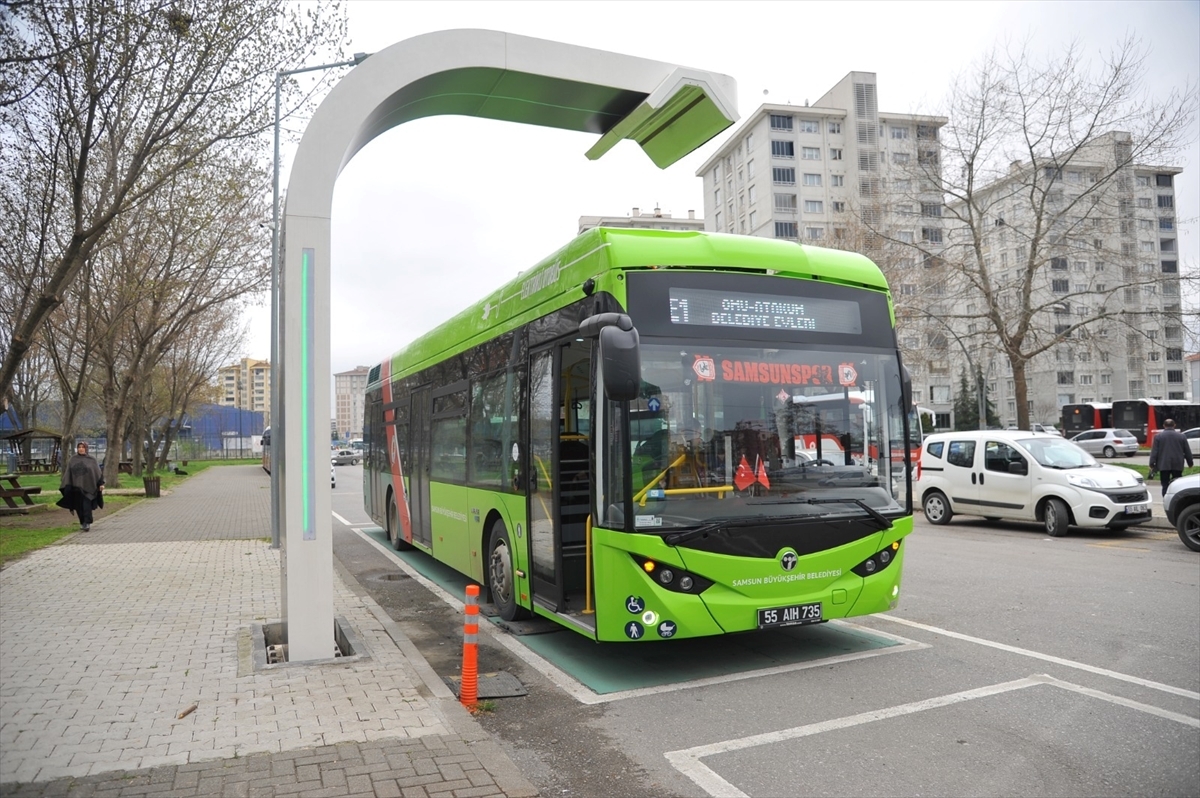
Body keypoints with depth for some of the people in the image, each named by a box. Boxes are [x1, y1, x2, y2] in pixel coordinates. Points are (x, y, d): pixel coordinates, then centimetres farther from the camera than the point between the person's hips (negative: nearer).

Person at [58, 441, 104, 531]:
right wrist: (66, 486, 1)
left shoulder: (91, 459, 1)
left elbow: (98, 472, -1)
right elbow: (68, 473, 6)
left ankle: (87, 523, -10)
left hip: (87, 486, -3)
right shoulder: (73, 459, 6)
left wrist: (101, 483, -8)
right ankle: (82, 522, 23)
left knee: (86, 505, -12)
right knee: (79, 506, 7)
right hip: (76, 486, 3)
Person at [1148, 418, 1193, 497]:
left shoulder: (1158, 436, -2)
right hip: (1177, 465, 2)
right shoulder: (1181, 436, 4)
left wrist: (1152, 464, -2)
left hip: (1164, 465, -1)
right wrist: (1190, 463, 16)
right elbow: (1187, 451, 8)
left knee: (1165, 485, 2)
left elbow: (1154, 451, -5)